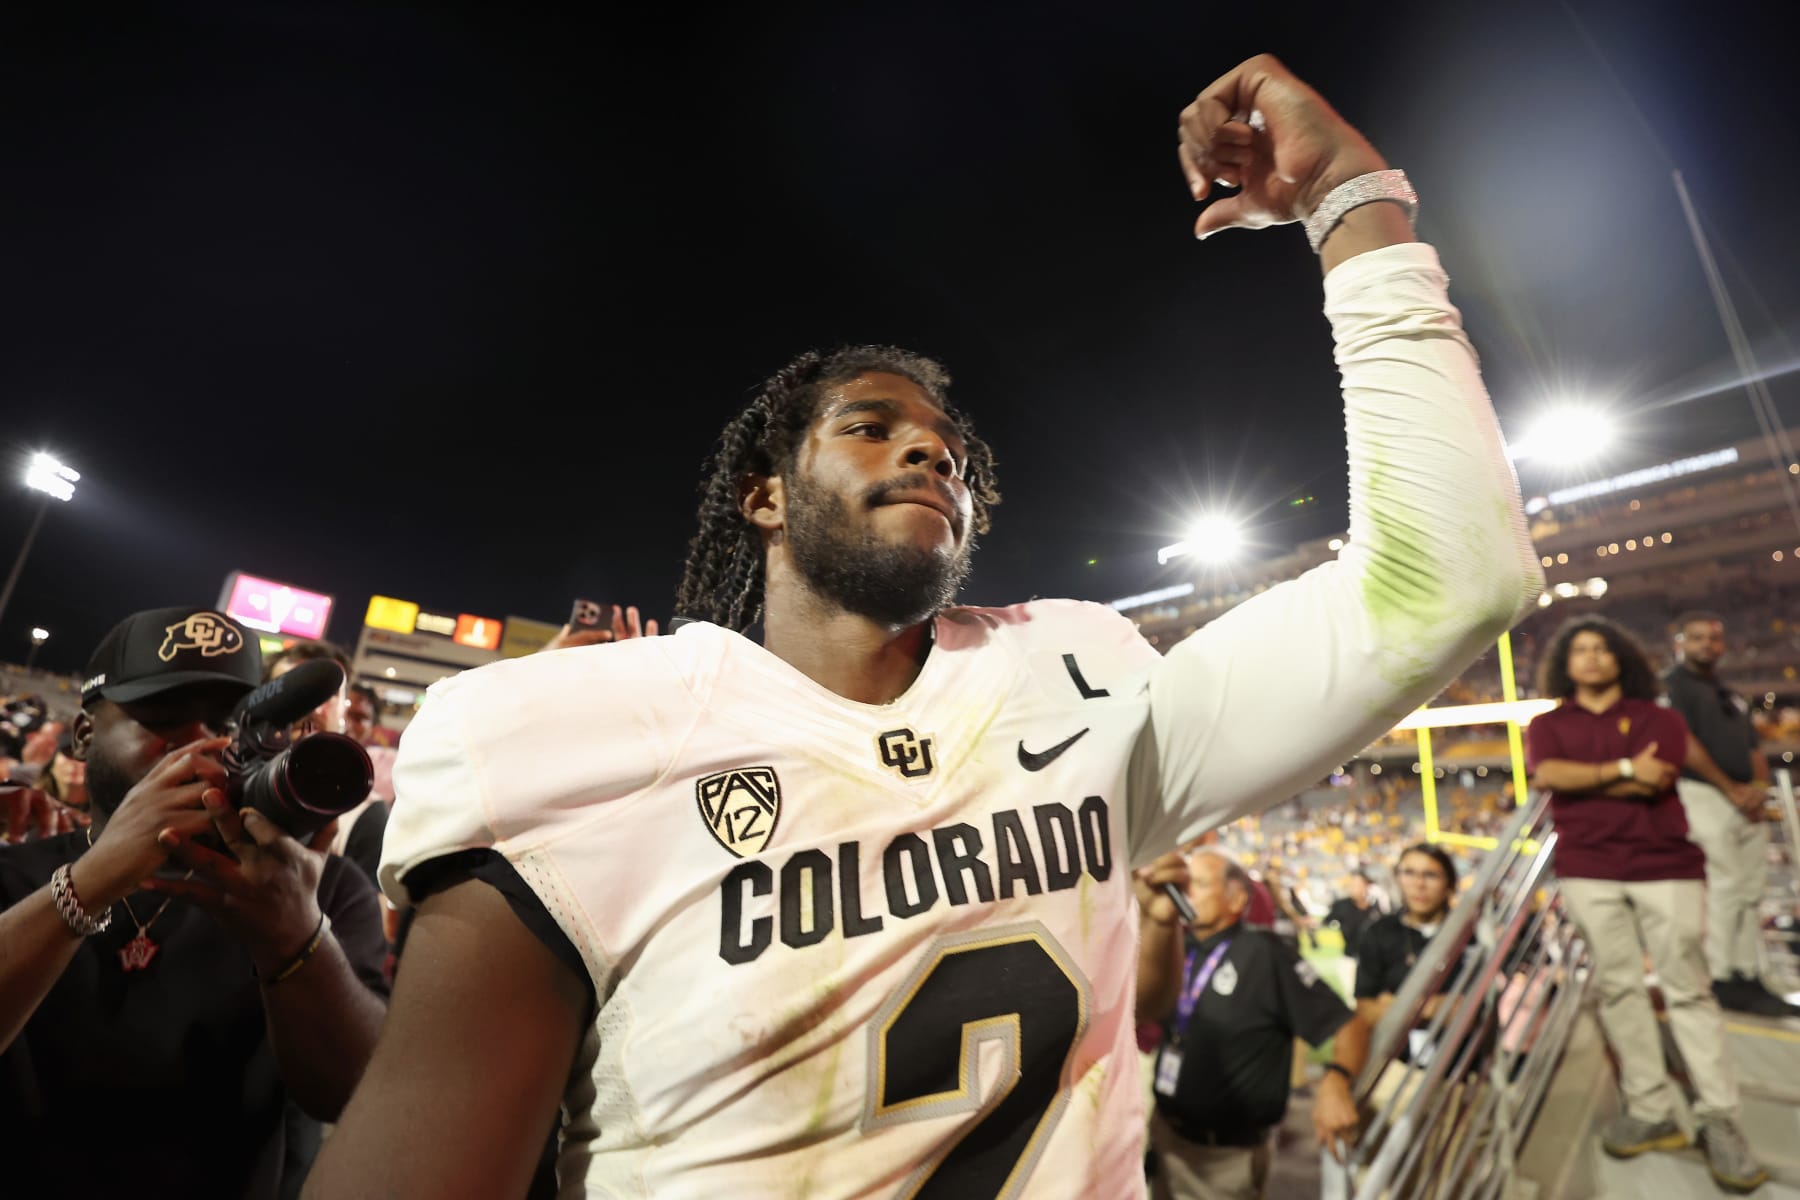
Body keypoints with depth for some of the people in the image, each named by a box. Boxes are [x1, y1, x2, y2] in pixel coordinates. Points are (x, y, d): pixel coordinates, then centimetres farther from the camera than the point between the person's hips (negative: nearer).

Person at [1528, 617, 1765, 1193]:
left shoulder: (1659, 717, 8)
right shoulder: (1549, 725, 11)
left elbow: (1655, 782, -8)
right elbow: (1545, 774, -8)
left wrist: (1578, 779, -4)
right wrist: (1623, 769, -10)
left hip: (1665, 865, -1)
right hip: (1588, 871, 1)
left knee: (1688, 989, 0)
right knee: (1618, 988, 3)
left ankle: (1720, 1121, 10)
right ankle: (1650, 1113, 11)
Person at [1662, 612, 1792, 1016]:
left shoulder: (1733, 698, 24)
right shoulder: (1672, 684, -2)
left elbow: (1754, 751, 21)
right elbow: (1683, 743, -11)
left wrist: (1759, 786, 1)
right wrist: (1731, 789, -11)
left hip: (1746, 804, 8)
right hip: (1702, 796, -8)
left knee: (1751, 891, 8)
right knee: (1722, 886, -10)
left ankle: (1749, 979, 14)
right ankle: (1721, 980, -5)